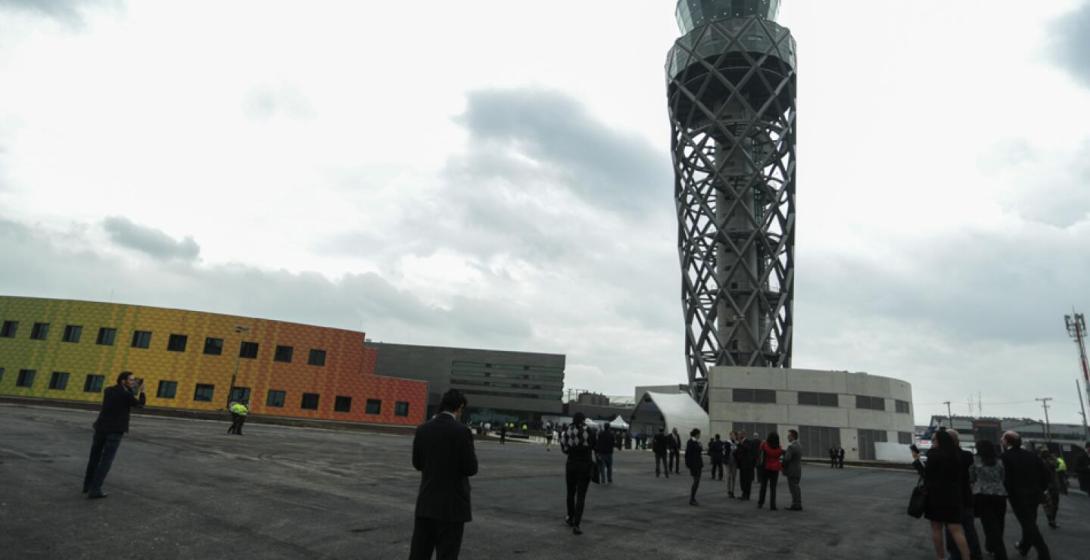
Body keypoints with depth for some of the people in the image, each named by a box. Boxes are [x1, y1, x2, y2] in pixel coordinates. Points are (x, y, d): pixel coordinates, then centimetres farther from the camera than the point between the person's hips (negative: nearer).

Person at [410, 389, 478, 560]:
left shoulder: (422, 429, 1)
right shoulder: (461, 431, -16)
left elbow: (417, 463, 11)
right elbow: (471, 468, -13)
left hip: (426, 503, 5)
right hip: (452, 505, -5)